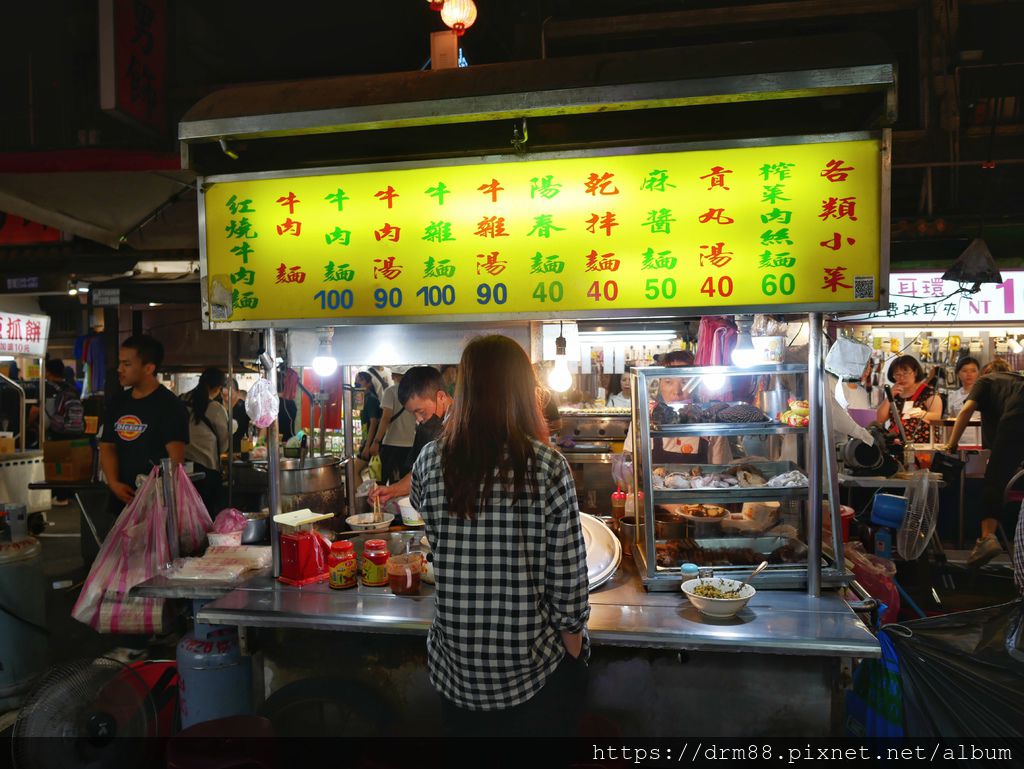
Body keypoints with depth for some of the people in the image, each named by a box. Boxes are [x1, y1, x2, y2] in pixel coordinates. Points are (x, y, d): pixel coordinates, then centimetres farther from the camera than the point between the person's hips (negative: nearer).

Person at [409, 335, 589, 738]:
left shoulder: (430, 461, -11)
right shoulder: (548, 466, -17)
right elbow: (568, 575, -13)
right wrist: (574, 651, 1)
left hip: (456, 670, 2)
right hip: (537, 672, -2)